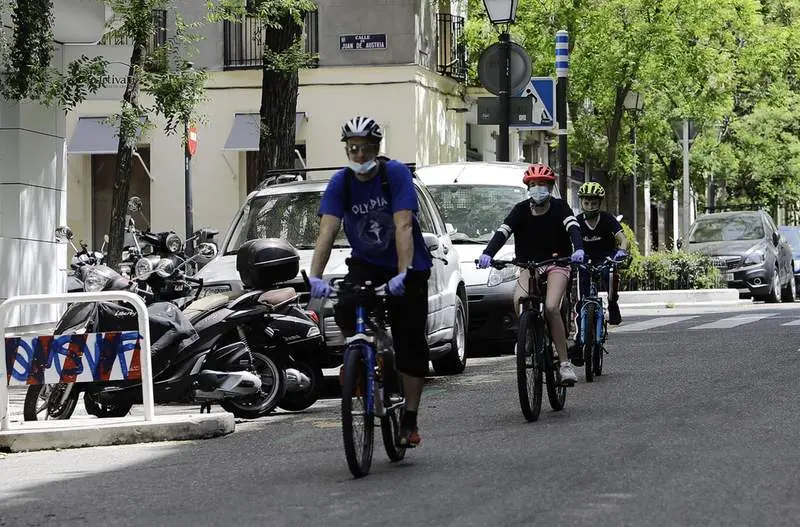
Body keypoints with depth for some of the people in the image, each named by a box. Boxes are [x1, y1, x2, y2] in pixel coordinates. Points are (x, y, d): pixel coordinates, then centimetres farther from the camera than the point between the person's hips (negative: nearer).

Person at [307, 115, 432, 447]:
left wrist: (402, 275, -39)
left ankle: (410, 420, 4)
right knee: (346, 313, -28)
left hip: (407, 268, -2)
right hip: (365, 264, 2)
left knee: (410, 344, -5)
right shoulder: (341, 182, -10)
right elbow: (327, 231, -18)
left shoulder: (396, 174, -18)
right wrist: (315, 277, -32)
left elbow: (403, 226, -27)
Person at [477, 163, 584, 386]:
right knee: (519, 301, -28)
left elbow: (573, 228, -22)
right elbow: (503, 232, -14)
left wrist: (578, 249, -44)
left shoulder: (559, 207, -5)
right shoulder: (521, 210, -1)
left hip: (557, 262, -2)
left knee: (551, 308, -24)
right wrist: (487, 254, -32)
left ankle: (565, 363, -19)